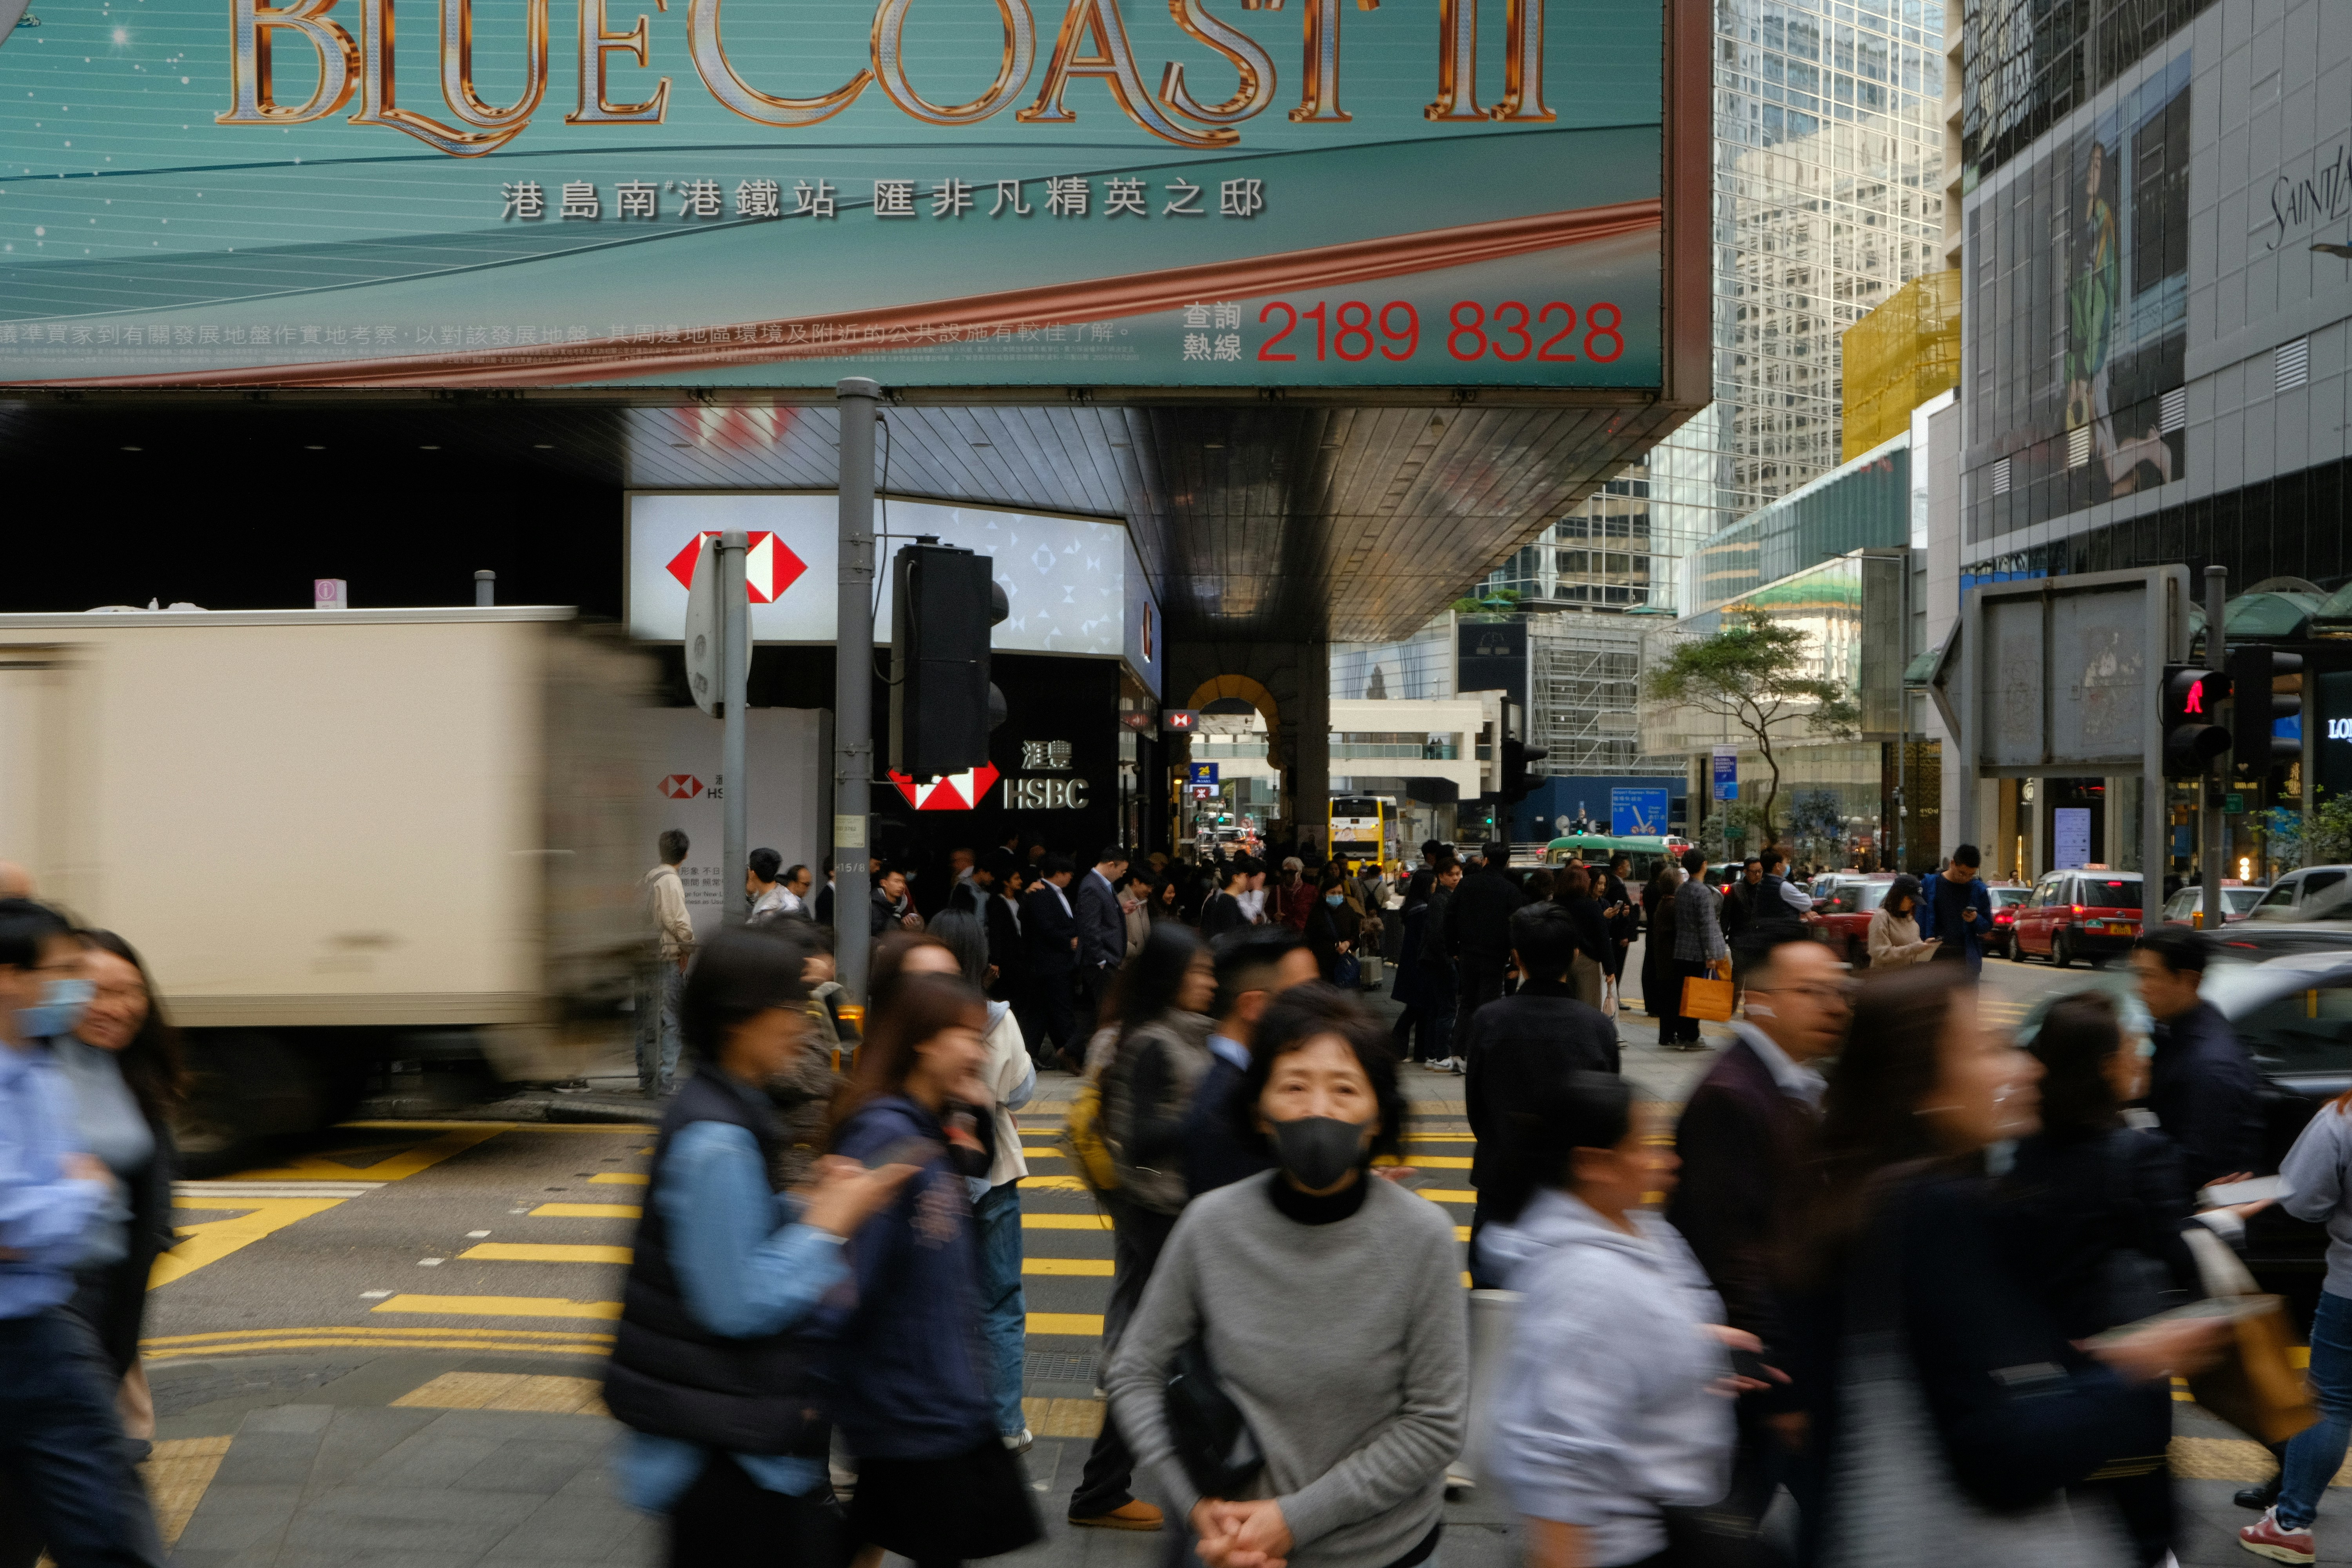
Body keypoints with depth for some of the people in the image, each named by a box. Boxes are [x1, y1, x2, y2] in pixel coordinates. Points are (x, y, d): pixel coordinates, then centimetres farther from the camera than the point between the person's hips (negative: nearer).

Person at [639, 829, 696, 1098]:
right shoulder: (670, 881, -12)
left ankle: (646, 1079, 20)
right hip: (667, 958, -8)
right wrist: (689, 948, 1)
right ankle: (664, 1083, -8)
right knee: (669, 1022, -5)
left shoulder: (645, 879, 11)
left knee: (646, 1023, 13)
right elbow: (679, 922, -16)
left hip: (643, 957, 8)